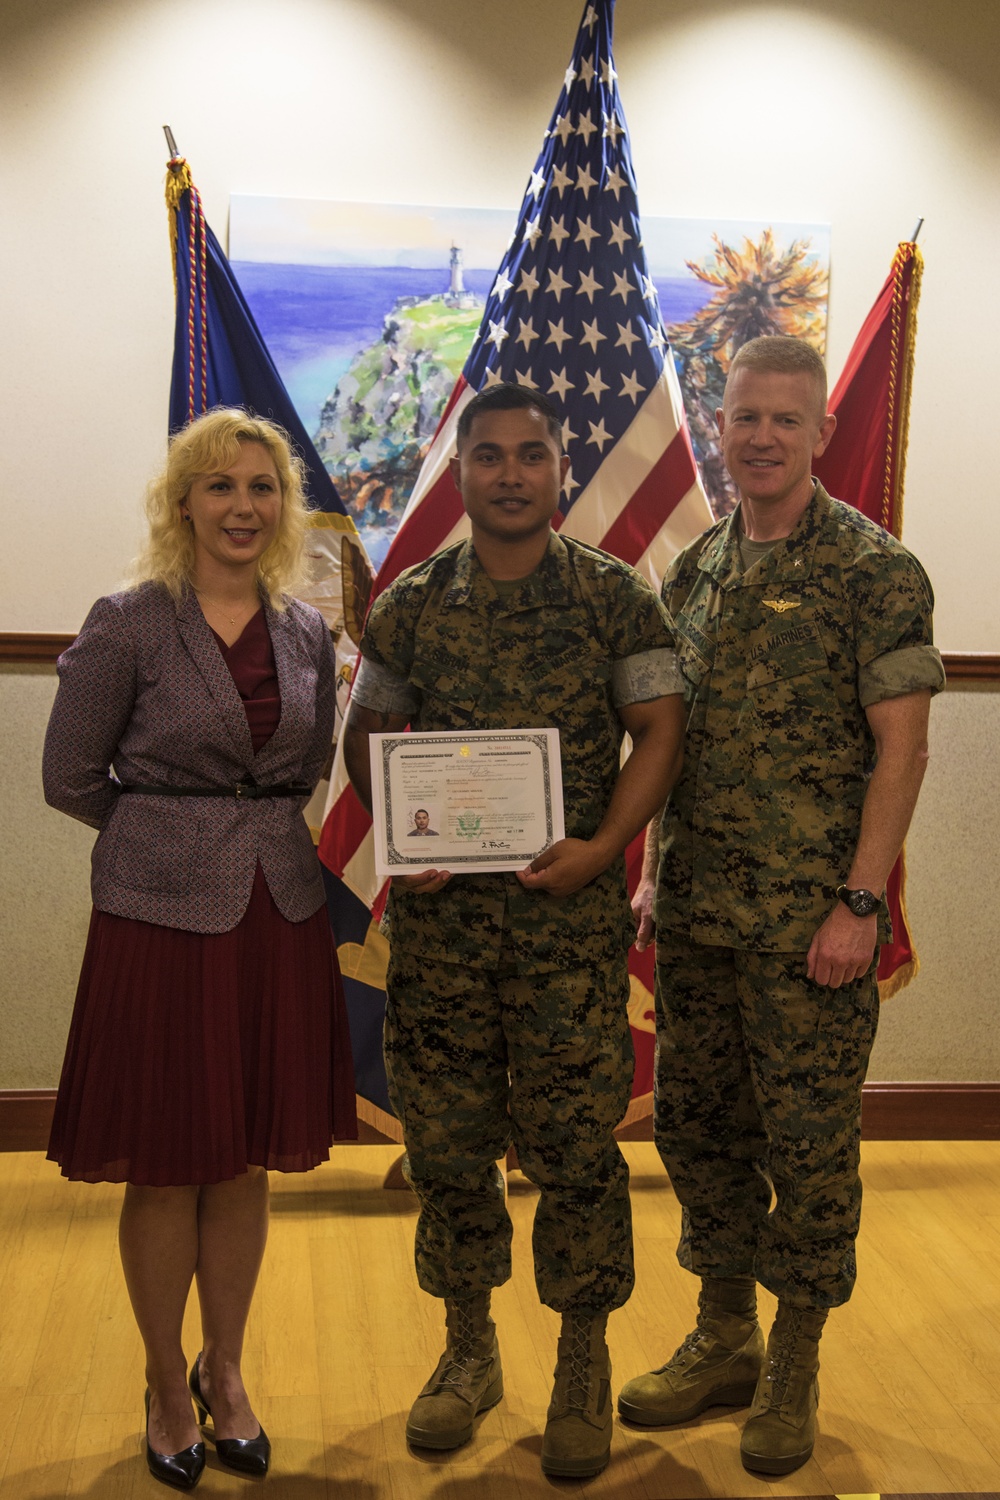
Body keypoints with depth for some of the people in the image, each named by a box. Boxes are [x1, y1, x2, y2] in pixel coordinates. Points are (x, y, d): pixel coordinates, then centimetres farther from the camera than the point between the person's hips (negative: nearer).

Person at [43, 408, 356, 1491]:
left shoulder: (306, 631, 6)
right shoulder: (128, 625, -7)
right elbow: (71, 777, -3)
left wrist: (245, 829, 5)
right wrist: (174, 834, 6)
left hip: (279, 914, 4)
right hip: (162, 915, -4)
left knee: (245, 1161, 13)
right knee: (166, 1166, 6)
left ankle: (224, 1372, 32)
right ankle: (166, 1386, 26)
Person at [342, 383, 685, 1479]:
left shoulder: (615, 595, 0)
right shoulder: (412, 602, 6)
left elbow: (658, 730, 0)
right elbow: (368, 736, 13)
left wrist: (602, 846, -13)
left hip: (571, 908, -2)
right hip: (439, 911, 2)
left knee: (574, 1143, 2)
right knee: (446, 1138, 10)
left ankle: (582, 1365, 21)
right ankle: (468, 1349, 29)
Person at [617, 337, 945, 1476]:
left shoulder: (873, 570, -8)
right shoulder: (693, 571, 10)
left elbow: (900, 748, -11)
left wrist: (861, 902, -16)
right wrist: (653, 872, 12)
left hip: (808, 916, -6)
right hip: (696, 912, 6)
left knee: (807, 1136, 5)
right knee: (694, 1121, 14)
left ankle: (794, 1366, 23)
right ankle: (724, 1338, 31)